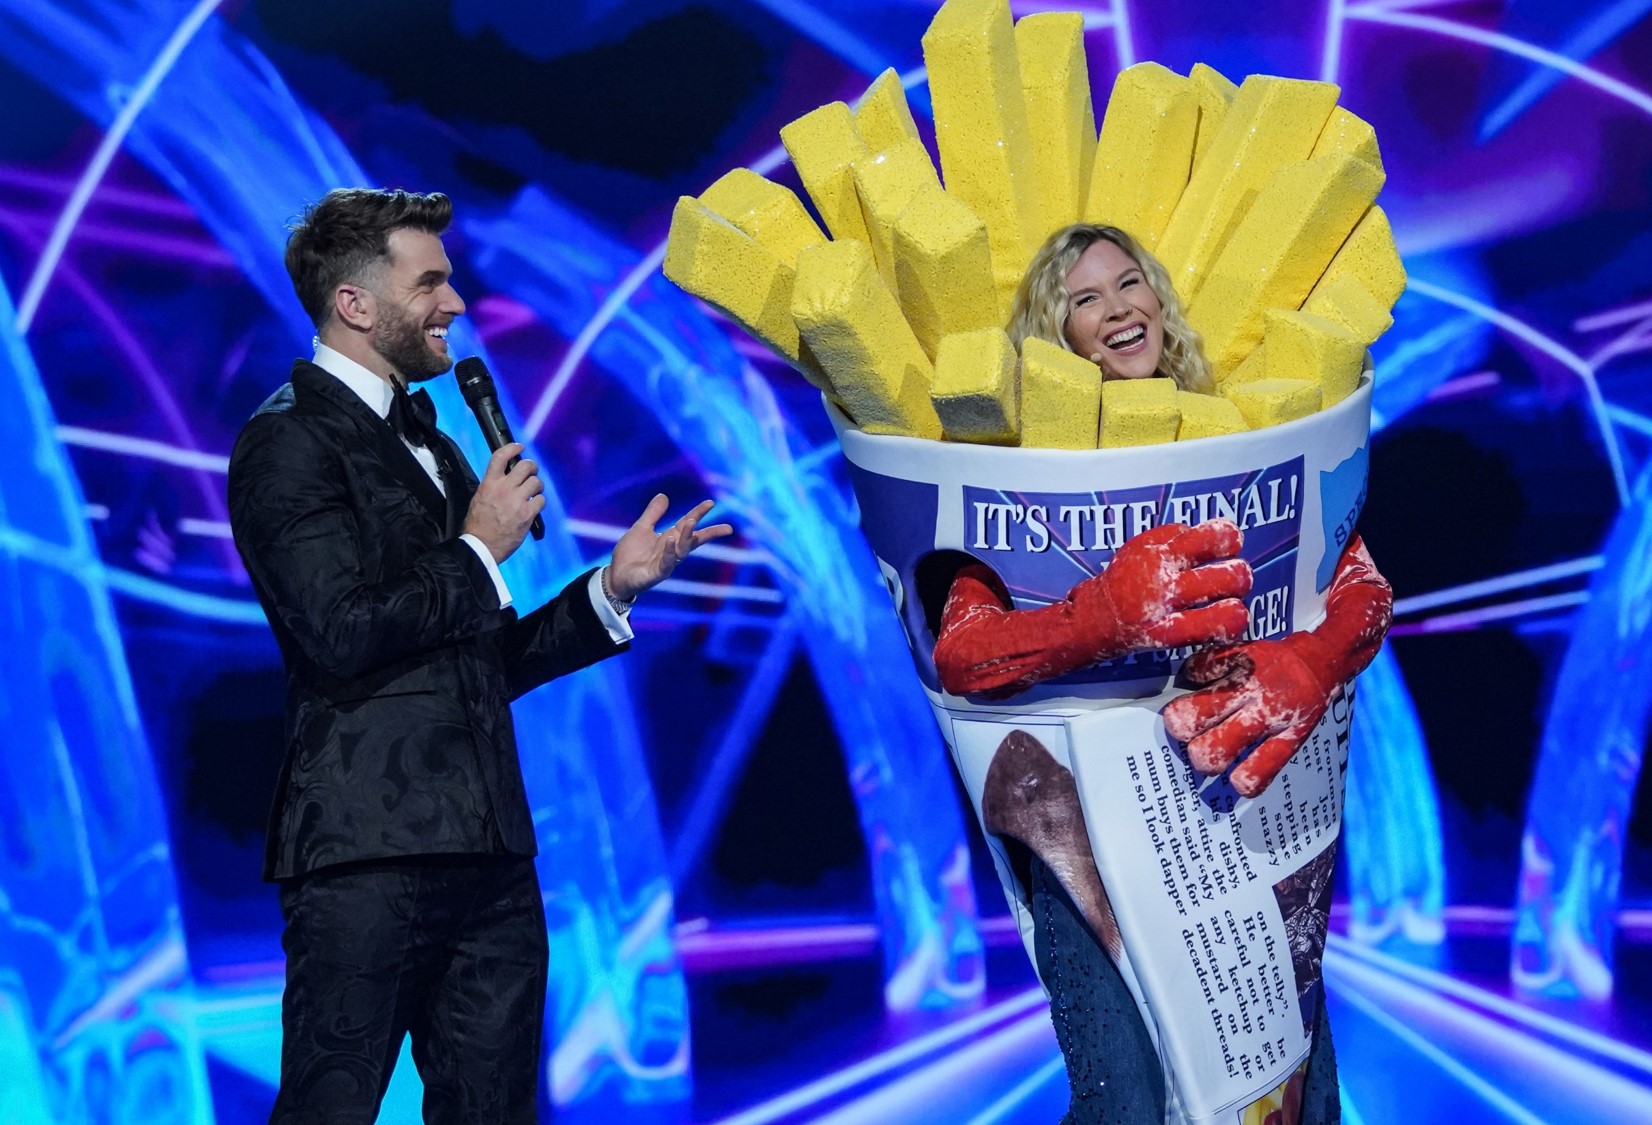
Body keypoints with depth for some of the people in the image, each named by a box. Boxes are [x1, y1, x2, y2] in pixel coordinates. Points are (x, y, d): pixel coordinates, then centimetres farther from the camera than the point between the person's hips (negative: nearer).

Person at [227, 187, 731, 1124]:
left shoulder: (432, 445, 22)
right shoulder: (290, 443, -5)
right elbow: (343, 631, -17)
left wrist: (614, 587, 12)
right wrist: (482, 551, -6)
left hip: (489, 853, 8)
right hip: (369, 854, -8)